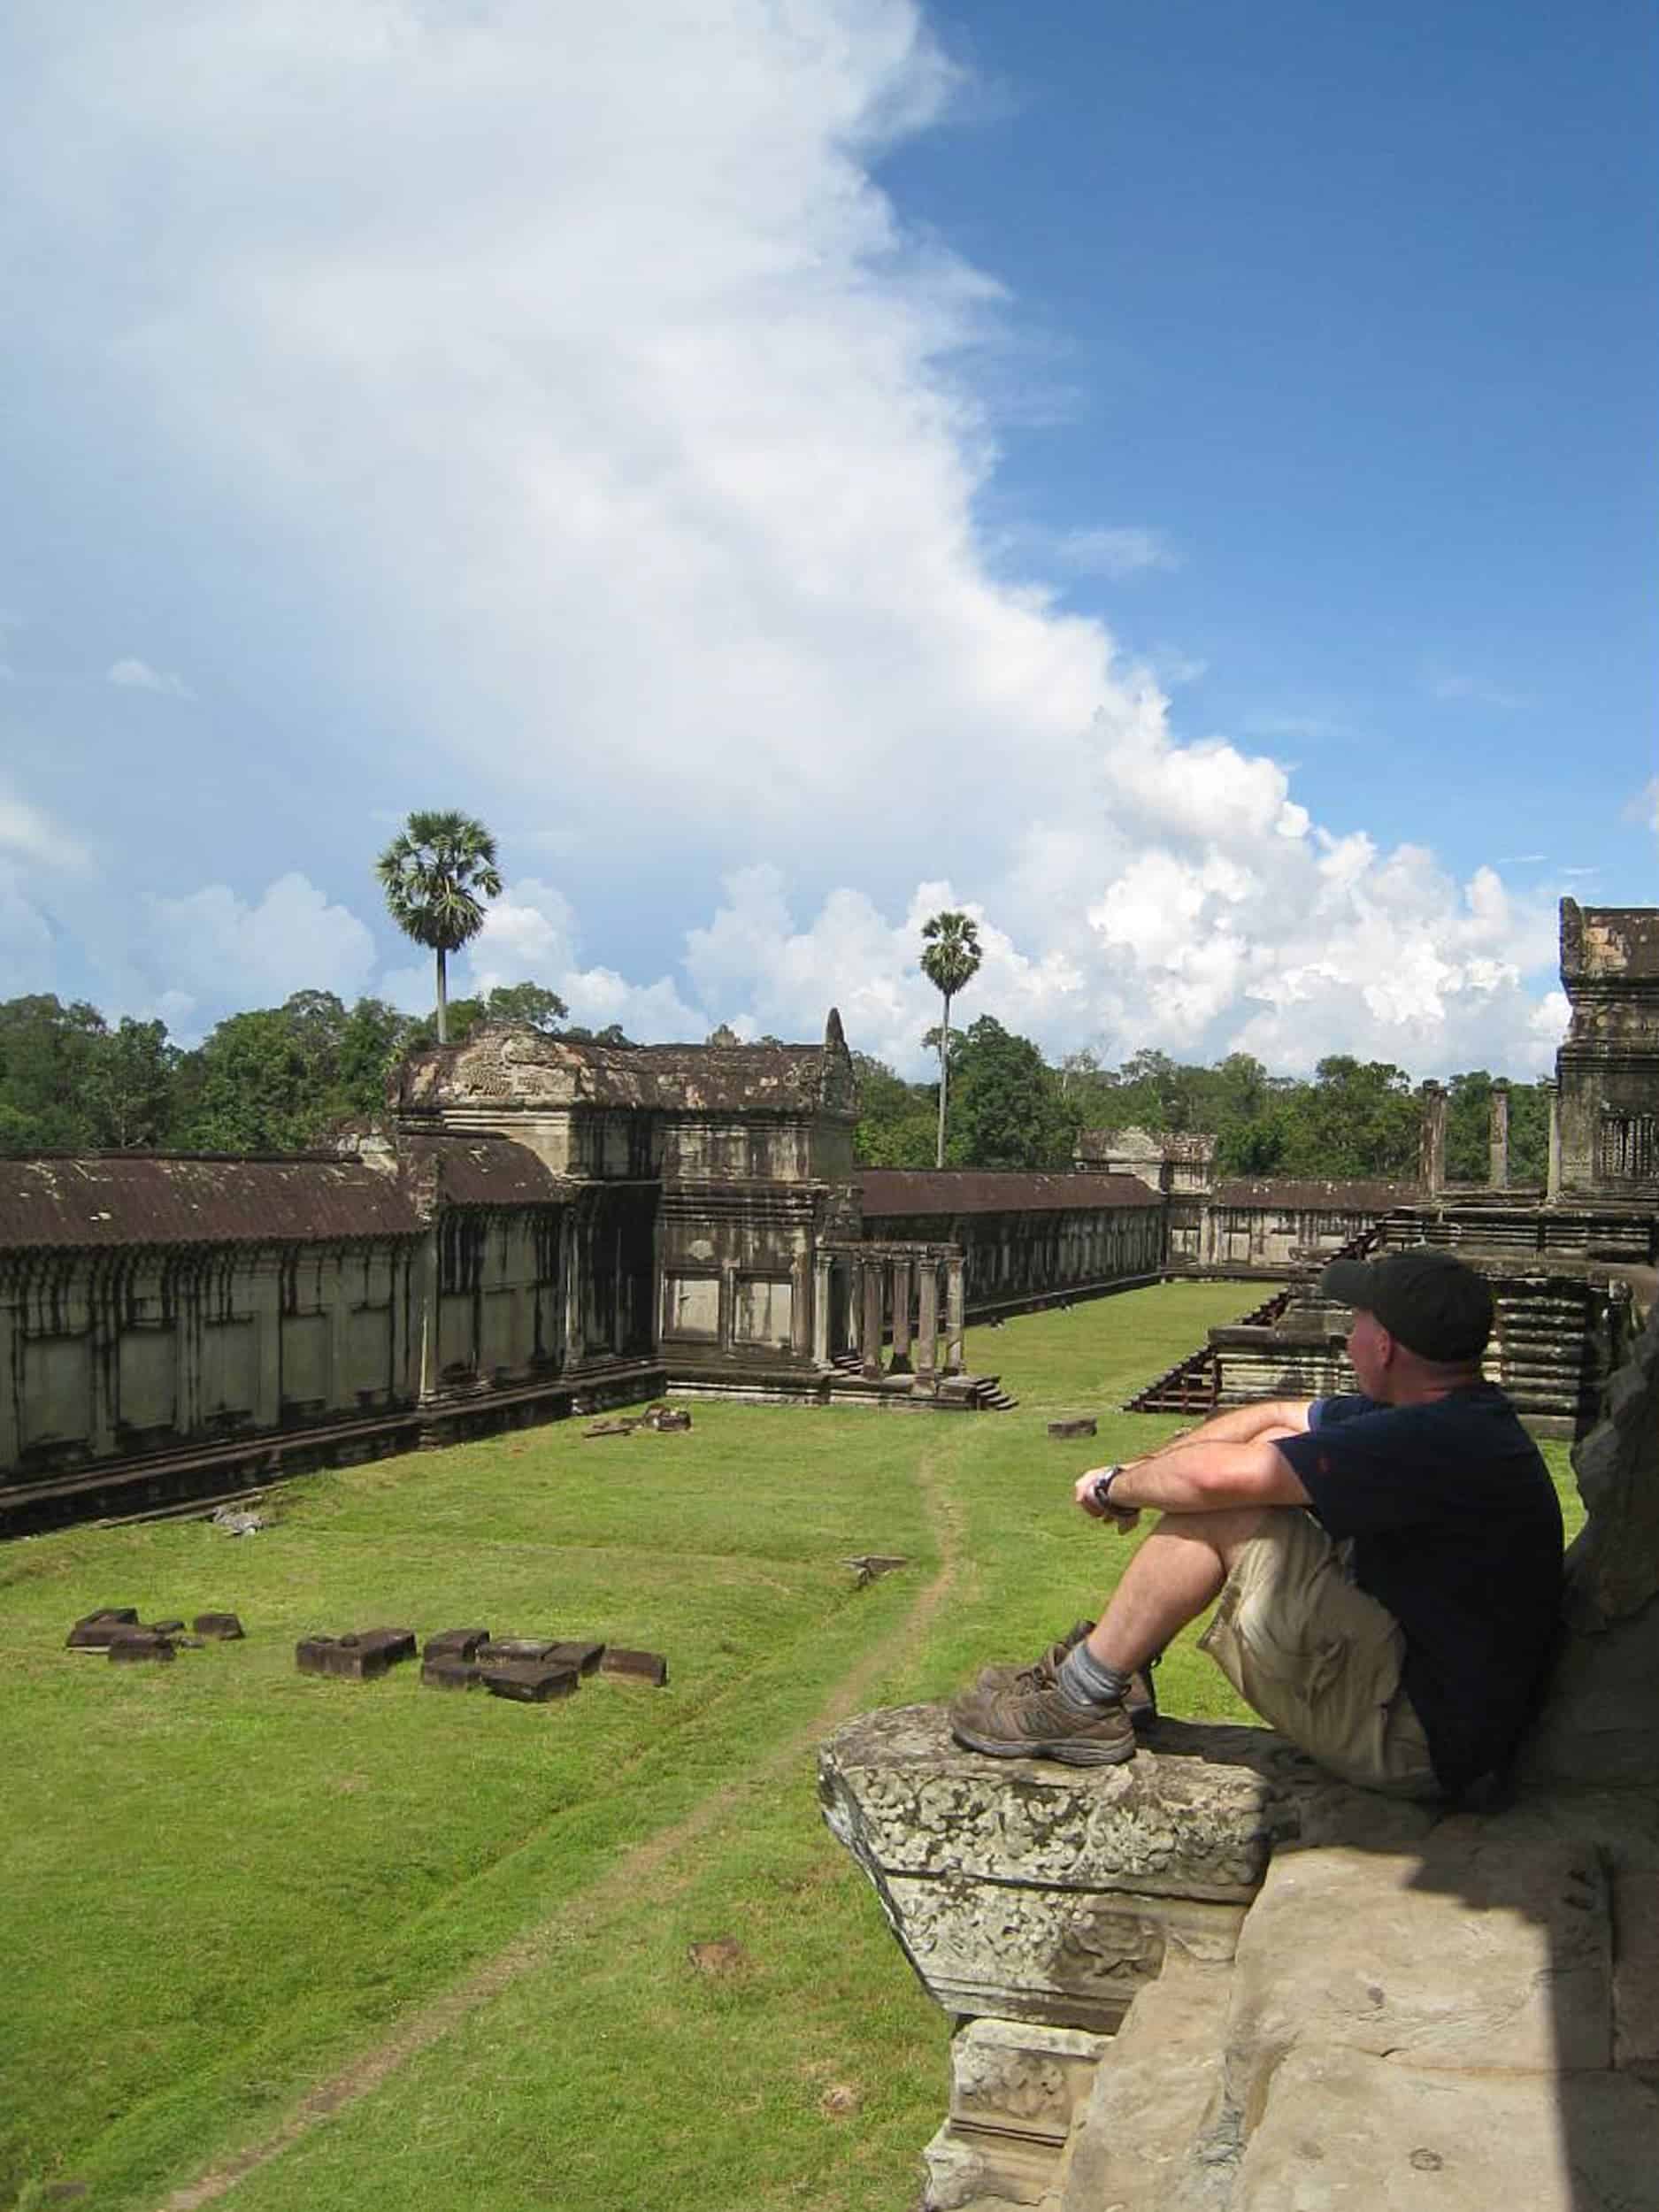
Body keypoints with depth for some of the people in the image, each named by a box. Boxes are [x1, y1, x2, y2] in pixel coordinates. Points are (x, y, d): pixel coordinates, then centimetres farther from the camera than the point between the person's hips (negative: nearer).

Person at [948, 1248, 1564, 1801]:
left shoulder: (1437, 1442, -26)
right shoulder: (1454, 1412, 5)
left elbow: (1213, 1475, -26)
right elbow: (1274, 1416, 13)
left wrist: (1115, 1485, -8)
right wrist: (1143, 1467, 5)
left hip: (1415, 1744, -10)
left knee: (1222, 1507, -17)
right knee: (1273, 1449, 8)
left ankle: (1083, 1700, -3)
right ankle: (1116, 1665, 12)